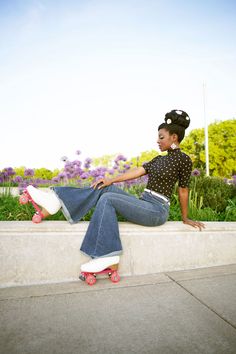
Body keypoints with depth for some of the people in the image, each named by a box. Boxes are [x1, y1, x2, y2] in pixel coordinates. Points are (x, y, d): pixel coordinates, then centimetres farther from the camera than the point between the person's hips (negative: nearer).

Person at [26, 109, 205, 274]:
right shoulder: (159, 159, 17)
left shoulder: (183, 159, -6)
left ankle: (108, 255, -22)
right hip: (143, 204, 8)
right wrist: (110, 180, -5)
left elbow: (183, 189, -3)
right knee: (104, 188, -6)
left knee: (107, 198, -24)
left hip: (156, 211, -8)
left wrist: (185, 218, 5)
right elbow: (137, 171, 6)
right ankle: (57, 201, -10)